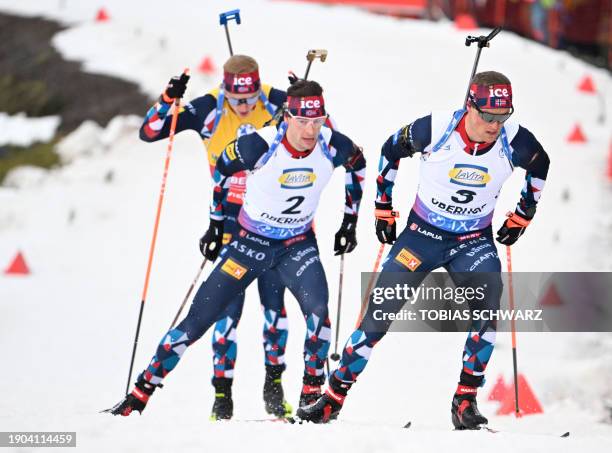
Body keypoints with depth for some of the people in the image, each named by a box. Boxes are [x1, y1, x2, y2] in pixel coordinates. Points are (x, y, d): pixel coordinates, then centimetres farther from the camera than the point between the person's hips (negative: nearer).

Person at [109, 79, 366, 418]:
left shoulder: (333, 146, -18)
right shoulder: (260, 145, -26)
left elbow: (357, 164, 7)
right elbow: (222, 168, -5)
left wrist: (350, 220, 8)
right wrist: (216, 223, 3)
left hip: (298, 244, 2)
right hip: (251, 240, -1)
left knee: (317, 308, -26)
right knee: (200, 317, -4)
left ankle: (312, 393, -10)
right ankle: (142, 391, 7)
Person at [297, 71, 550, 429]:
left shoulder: (515, 141, -17)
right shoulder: (435, 129, -22)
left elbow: (539, 167, 8)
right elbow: (392, 150, -1)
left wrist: (522, 217, 11)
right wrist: (384, 208, 4)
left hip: (474, 240, 1)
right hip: (423, 233, -1)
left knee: (488, 308, -24)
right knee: (381, 311, -4)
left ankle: (465, 402, -15)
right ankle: (335, 396, 8)